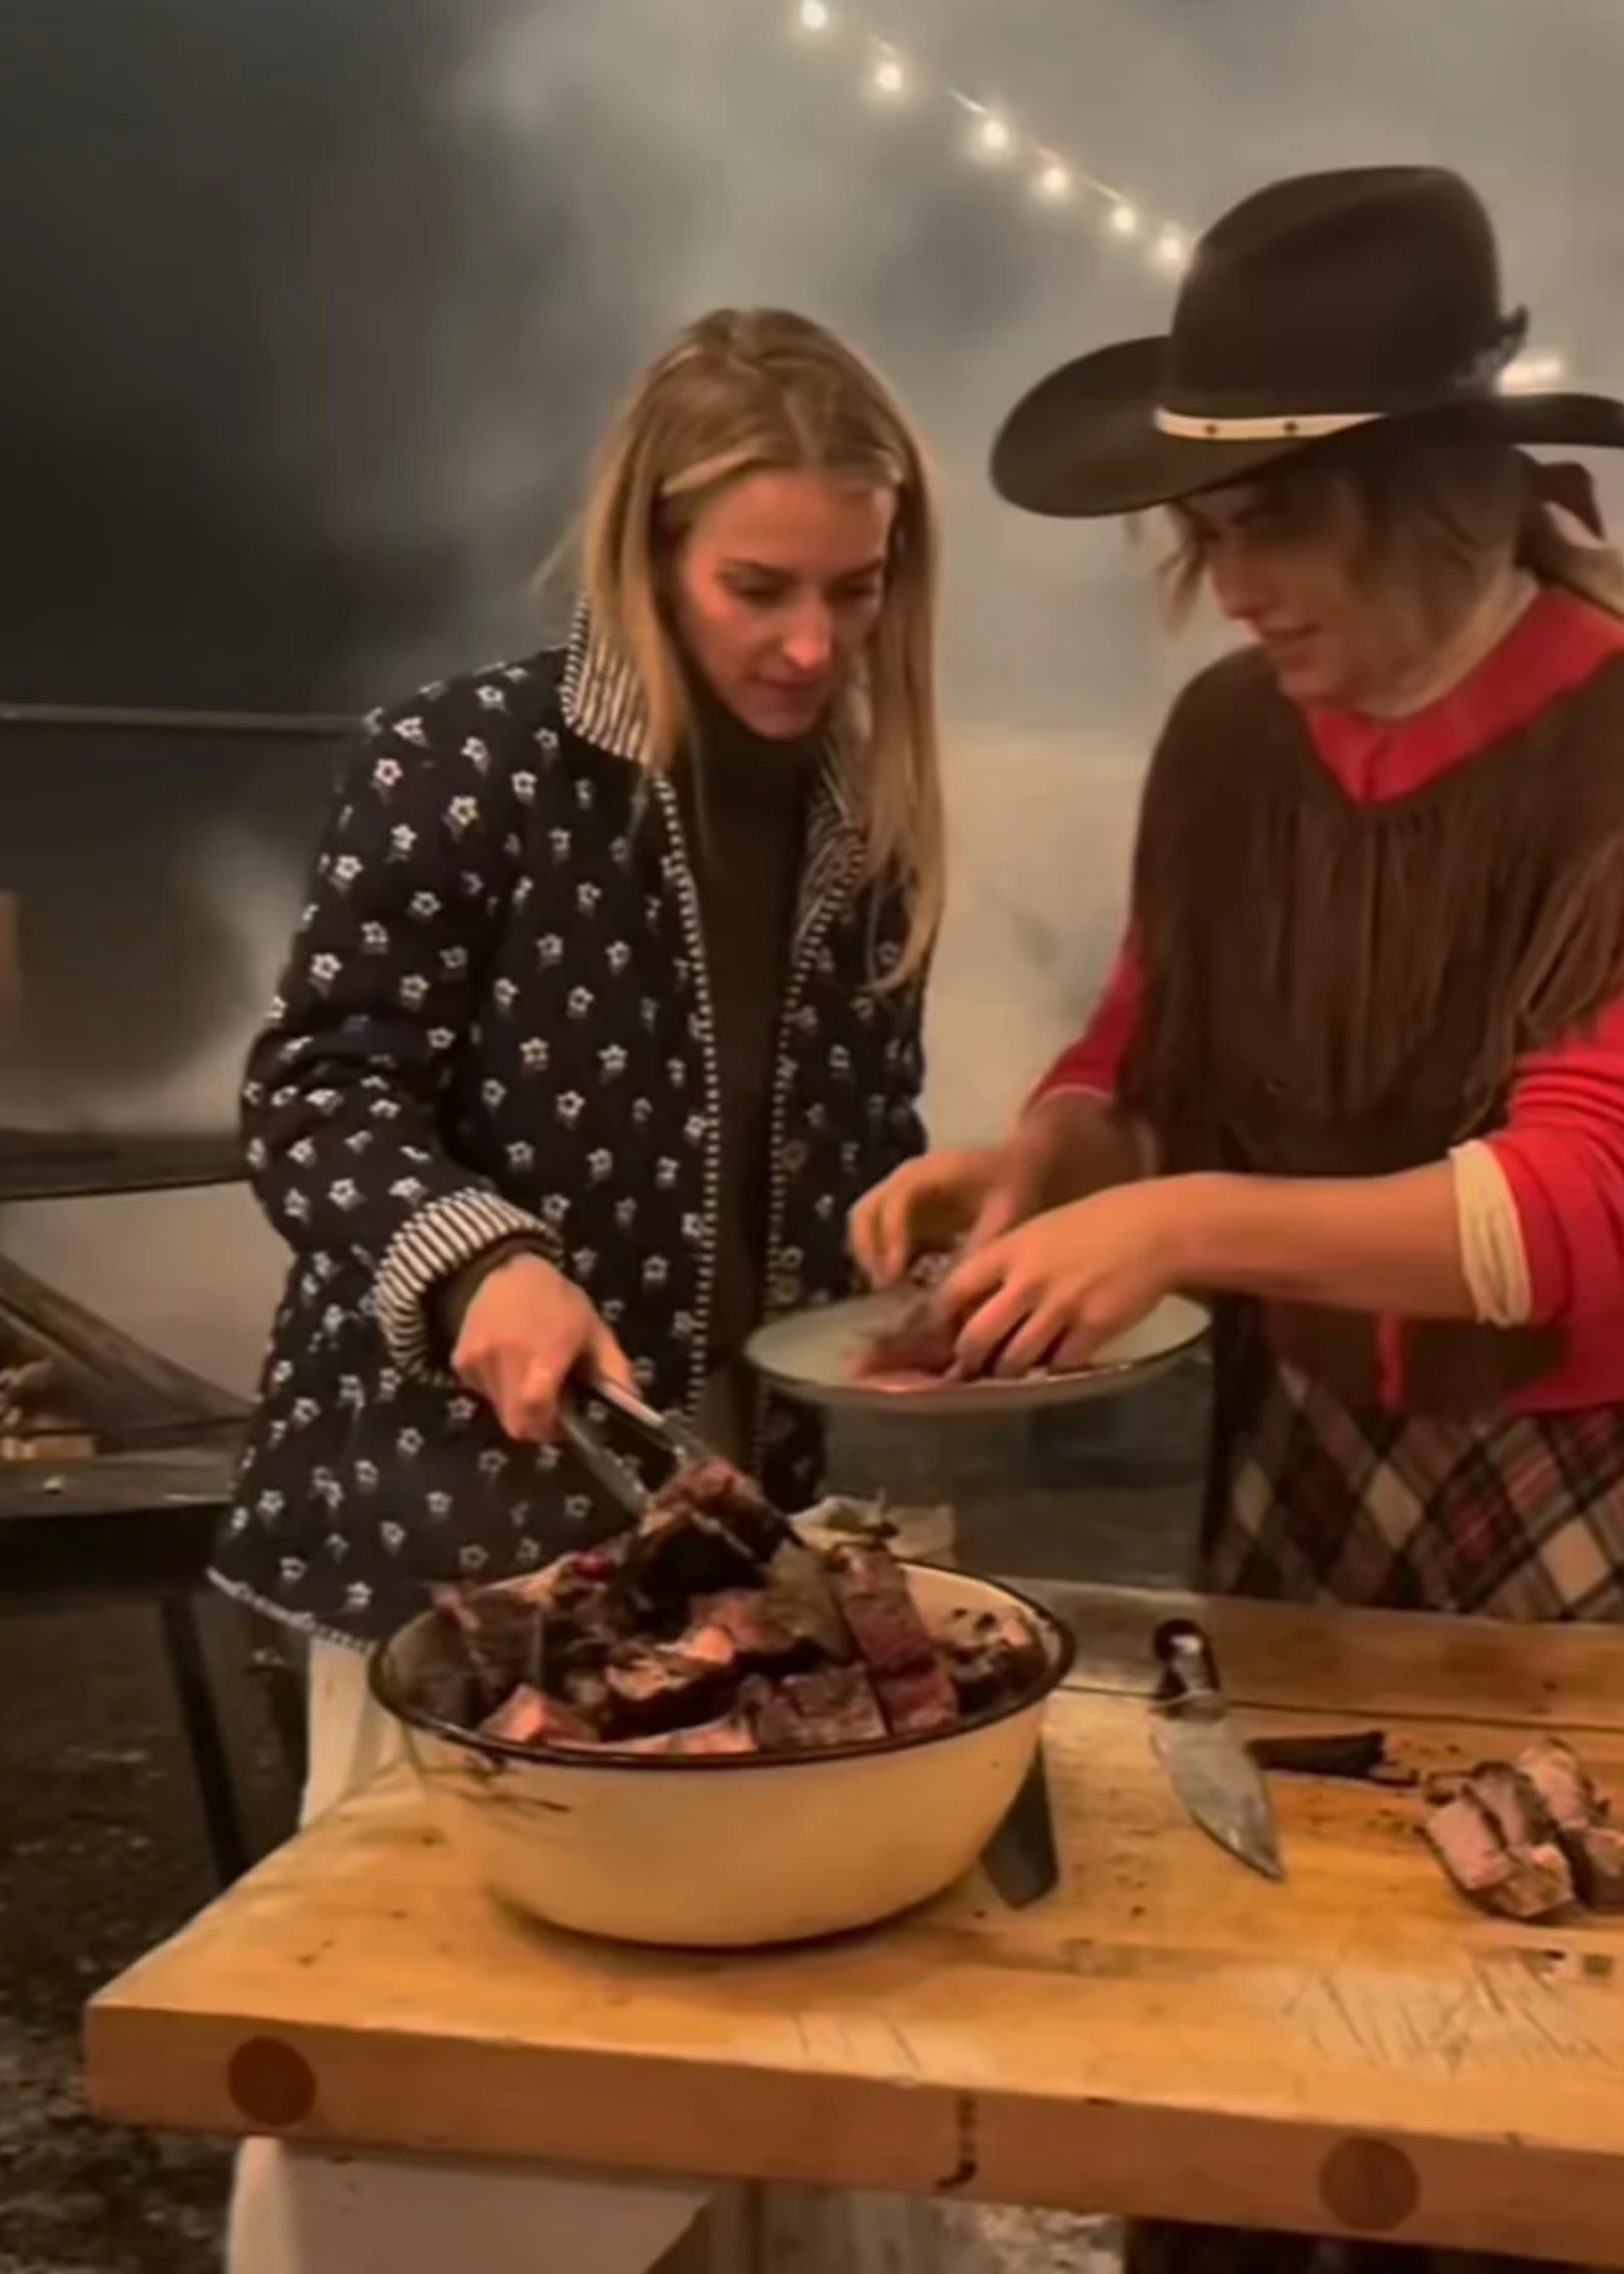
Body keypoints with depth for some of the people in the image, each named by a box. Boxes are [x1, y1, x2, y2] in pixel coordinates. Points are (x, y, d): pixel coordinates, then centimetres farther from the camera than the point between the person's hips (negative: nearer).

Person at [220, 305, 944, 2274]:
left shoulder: (864, 809, 4)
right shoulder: (464, 764, -13)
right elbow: (315, 1096, -13)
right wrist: (478, 1261, -30)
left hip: (740, 1493, 5)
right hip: (460, 1488, -4)